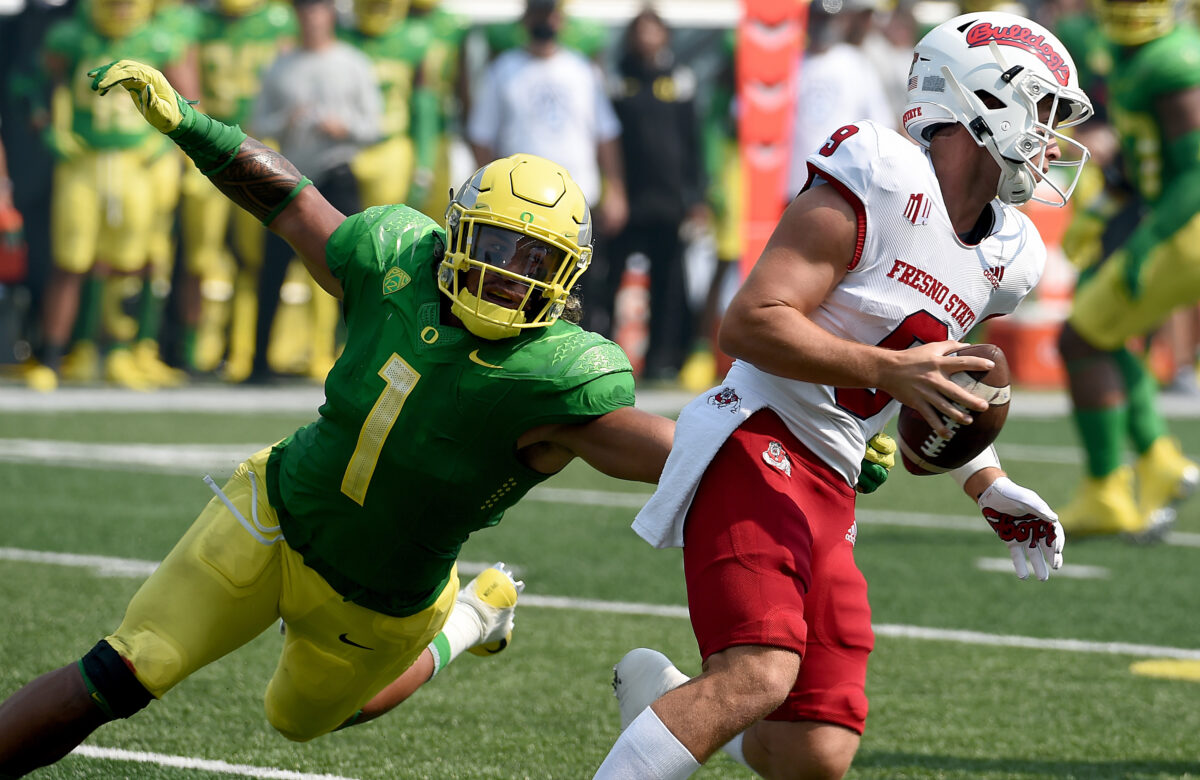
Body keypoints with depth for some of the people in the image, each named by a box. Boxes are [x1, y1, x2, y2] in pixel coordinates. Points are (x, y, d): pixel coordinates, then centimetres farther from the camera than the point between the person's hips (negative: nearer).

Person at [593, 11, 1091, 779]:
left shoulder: (1003, 259, 14)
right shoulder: (881, 187, -11)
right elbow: (750, 322, -18)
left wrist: (989, 486, 20)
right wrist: (889, 369, -24)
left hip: (829, 488, 8)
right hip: (757, 447, -8)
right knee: (759, 675, -29)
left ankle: (660, 697, 27)